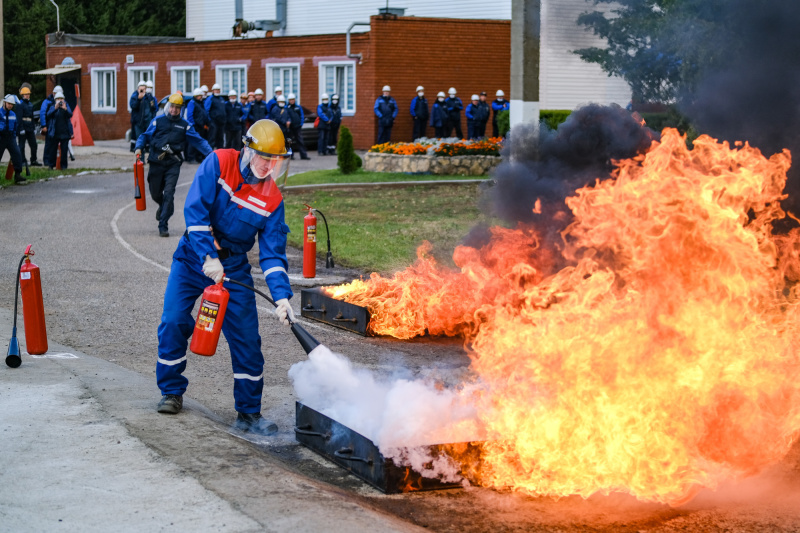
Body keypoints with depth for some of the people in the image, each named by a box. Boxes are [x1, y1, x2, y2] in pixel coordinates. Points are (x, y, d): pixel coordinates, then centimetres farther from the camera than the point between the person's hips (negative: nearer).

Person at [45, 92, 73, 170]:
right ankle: (52, 165, 14)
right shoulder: (52, 107, 4)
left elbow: (70, 115, -7)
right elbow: (48, 114, -12)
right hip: (55, 133, 0)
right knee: (53, 149, 4)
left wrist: (65, 109, -25)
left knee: (64, 150, -1)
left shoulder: (66, 106, 6)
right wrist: (55, 108, -26)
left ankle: (63, 165, 6)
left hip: (65, 133, 0)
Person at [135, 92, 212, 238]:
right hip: (156, 162, 1)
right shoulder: (157, 121, 9)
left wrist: (210, 153, 0)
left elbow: (198, 141, 11)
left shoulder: (185, 125, 10)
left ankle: (163, 225, -8)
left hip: (173, 164, -1)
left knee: (169, 193, -12)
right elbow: (145, 136, 11)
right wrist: (139, 147, -7)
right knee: (155, 193, 9)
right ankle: (163, 207, 45)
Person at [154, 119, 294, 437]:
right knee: (173, 322, -8)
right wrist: (208, 257, -28)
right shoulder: (219, 164, -14)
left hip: (234, 267, 1)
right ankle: (172, 392, 16)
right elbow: (195, 210, -21)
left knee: (246, 337, -5)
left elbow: (272, 253, -9)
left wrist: (281, 296, -23)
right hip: (193, 258, -1)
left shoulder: (272, 200, -8)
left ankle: (249, 412, 7)